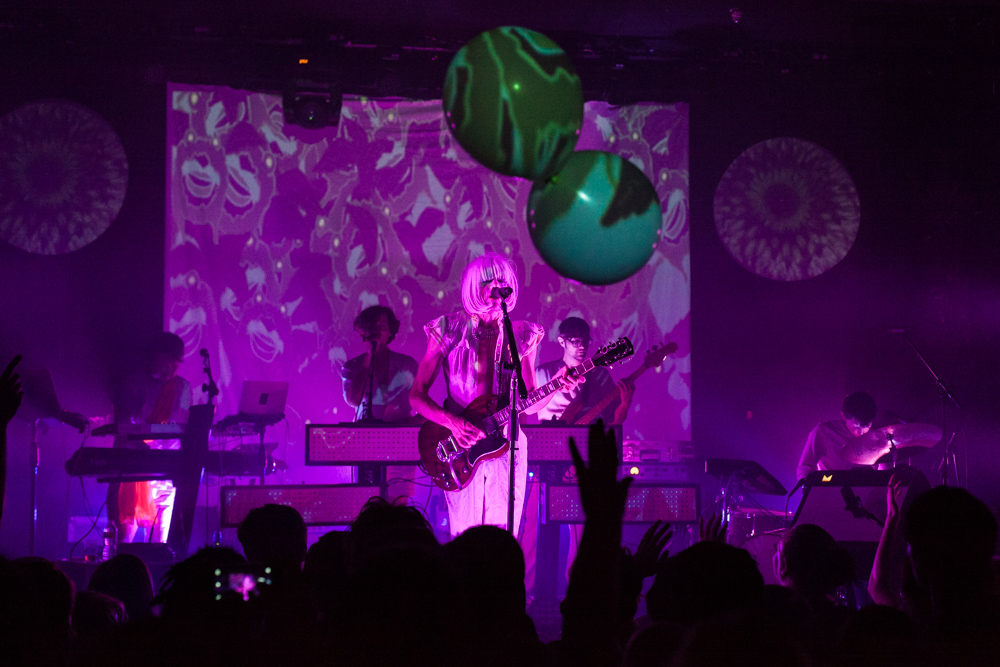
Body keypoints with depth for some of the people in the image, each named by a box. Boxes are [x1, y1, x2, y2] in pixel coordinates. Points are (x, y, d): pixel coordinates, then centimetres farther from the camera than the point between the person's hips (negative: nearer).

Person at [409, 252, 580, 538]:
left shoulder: (522, 336, 4)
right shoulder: (449, 331, -2)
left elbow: (529, 404, 3)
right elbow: (417, 395, -3)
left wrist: (558, 386, -16)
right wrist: (452, 422, -19)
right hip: (461, 450, -2)